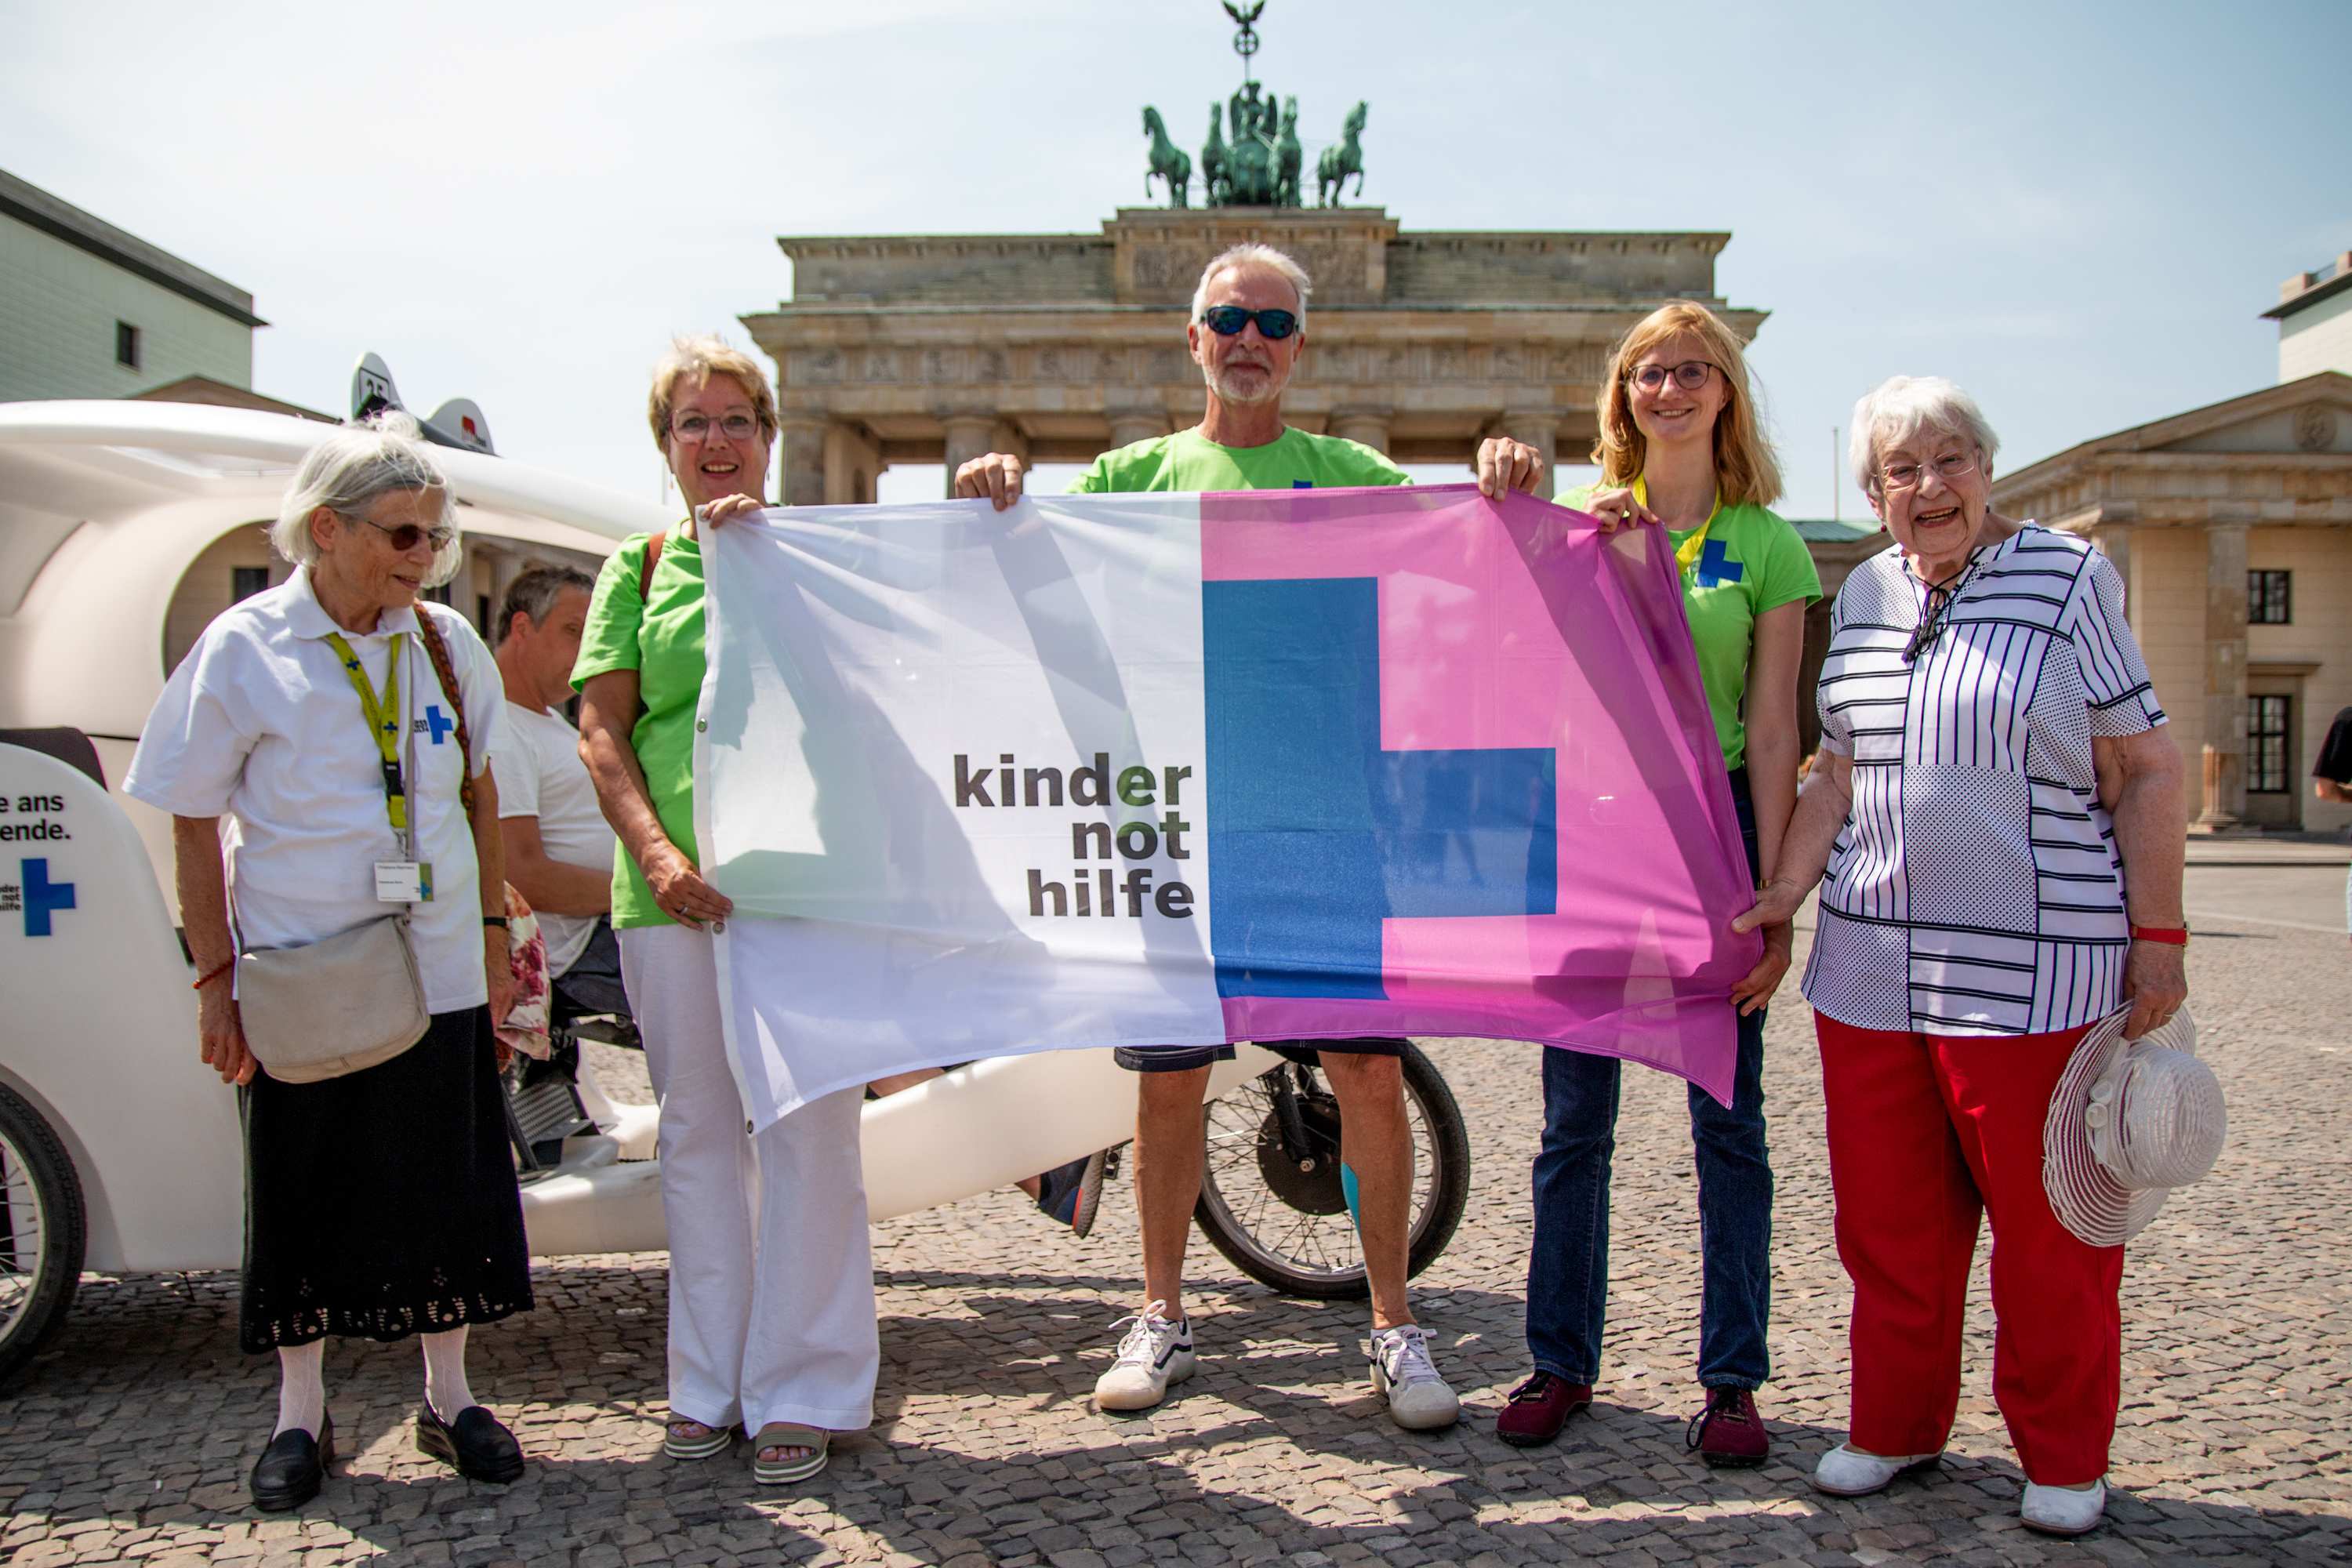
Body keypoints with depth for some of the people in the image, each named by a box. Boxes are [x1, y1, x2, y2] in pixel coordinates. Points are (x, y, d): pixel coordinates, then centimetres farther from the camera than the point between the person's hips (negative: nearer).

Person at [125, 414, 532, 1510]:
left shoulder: (446, 643, 3)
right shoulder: (244, 650, -7)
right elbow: (195, 823, -3)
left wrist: (493, 929, 9)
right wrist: (214, 976, -5)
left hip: (437, 971, 3)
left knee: (447, 1182, 10)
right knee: (304, 1192, 9)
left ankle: (447, 1398, 27)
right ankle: (301, 1413, 27)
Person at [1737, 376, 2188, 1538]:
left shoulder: (2068, 579, -2)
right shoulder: (1862, 597, 12)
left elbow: (2145, 773, -2)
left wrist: (2157, 937, -6)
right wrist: (1786, 890, 5)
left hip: (2033, 970, -4)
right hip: (1870, 964, 4)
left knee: (2045, 1227, 5)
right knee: (1887, 1221, 11)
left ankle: (2064, 1457, 24)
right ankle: (1896, 1424, 29)